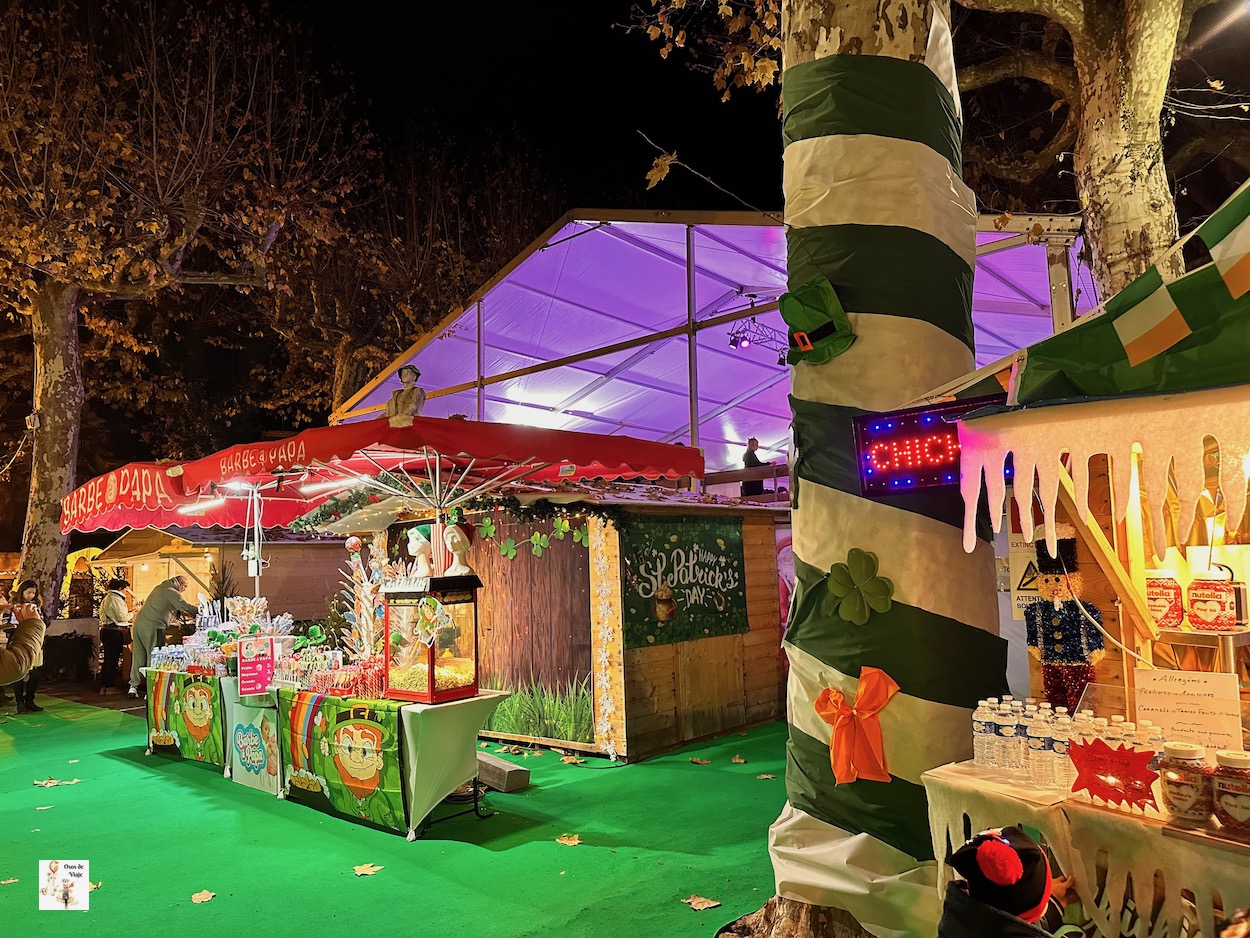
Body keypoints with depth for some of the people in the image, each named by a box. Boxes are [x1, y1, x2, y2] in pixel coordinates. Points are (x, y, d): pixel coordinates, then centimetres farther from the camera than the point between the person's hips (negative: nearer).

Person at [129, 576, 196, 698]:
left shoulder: (159, 588, 21)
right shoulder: (172, 593, -7)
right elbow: (186, 608, -8)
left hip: (138, 623, 8)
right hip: (152, 627, -8)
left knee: (138, 656, 11)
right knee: (154, 657, -3)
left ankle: (133, 686, 11)